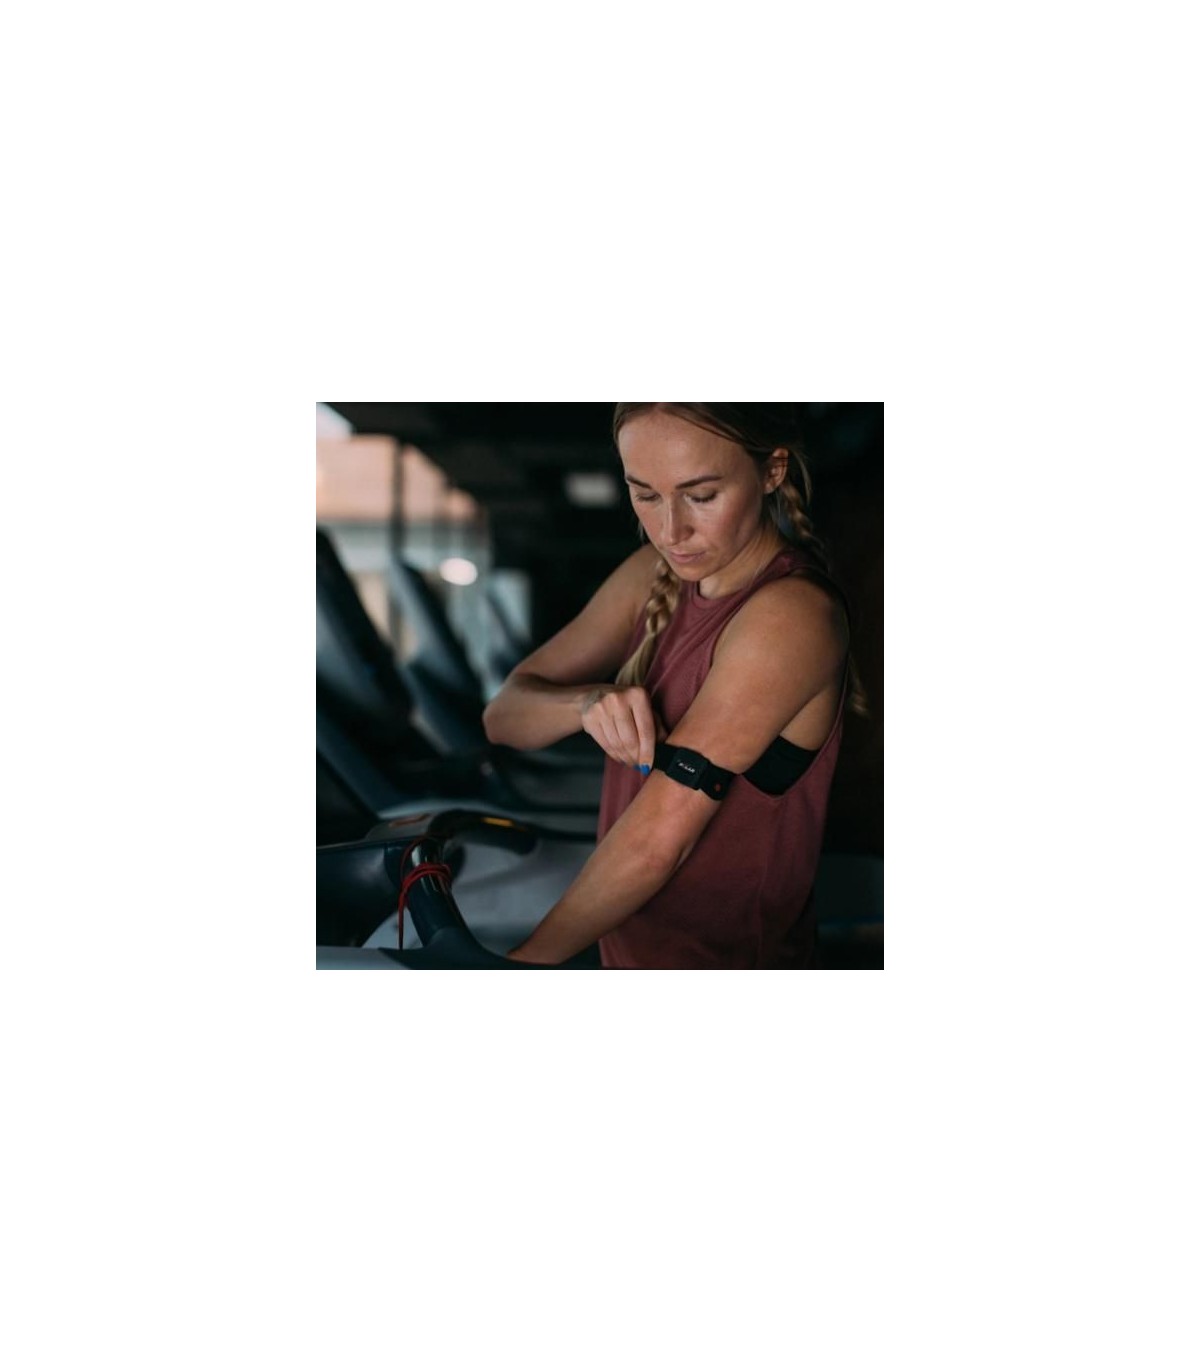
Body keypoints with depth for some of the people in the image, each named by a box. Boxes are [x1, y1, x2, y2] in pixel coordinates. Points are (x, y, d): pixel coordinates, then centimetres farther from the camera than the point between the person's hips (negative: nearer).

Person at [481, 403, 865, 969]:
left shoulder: (791, 614, -26)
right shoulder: (656, 577, -1)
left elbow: (660, 837, -26)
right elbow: (504, 716, -2)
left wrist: (524, 962, -20)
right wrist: (587, 703, -24)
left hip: (728, 960, -7)